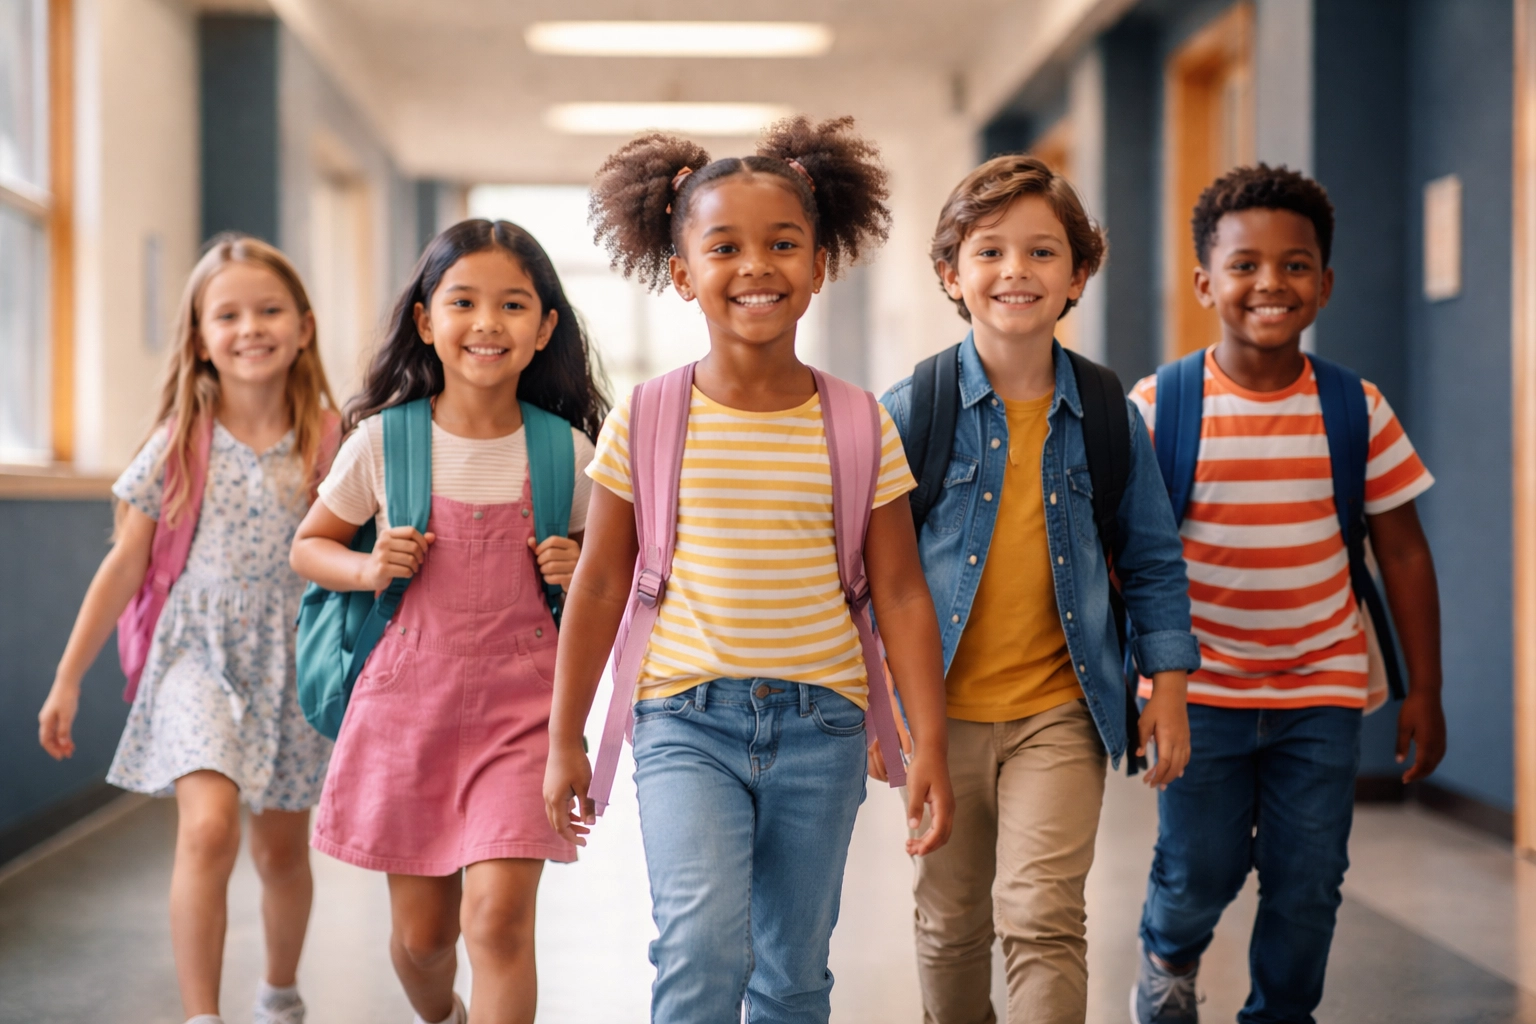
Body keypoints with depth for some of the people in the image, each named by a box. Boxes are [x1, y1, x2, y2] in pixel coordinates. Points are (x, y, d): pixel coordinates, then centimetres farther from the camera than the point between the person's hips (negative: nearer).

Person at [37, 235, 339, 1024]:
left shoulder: (327, 446, -2)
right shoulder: (180, 445, -3)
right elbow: (125, 567, 3)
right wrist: (68, 679, 5)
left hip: (293, 669, 2)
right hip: (199, 659, -1)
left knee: (282, 851, 15)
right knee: (207, 827, -24)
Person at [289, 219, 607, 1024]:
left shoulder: (566, 452, -3)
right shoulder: (382, 440, -4)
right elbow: (309, 547, 9)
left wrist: (578, 570, -10)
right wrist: (367, 568, -12)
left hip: (520, 704, -1)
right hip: (407, 697, 1)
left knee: (498, 915, -17)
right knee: (420, 935, 13)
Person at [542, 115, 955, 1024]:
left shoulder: (861, 427, -1)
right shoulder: (646, 421, -3)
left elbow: (902, 594, 1)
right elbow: (601, 586, 4)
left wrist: (931, 744, -3)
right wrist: (565, 739, 7)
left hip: (820, 725, 2)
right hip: (687, 718, -1)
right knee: (703, 945, -21)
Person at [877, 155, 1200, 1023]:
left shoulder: (1109, 417, 0)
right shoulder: (911, 411, -5)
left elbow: (1152, 559, 9)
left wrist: (1169, 686, 5)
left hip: (1059, 711, 0)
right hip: (941, 709, 0)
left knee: (1043, 919, -12)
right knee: (952, 925, 14)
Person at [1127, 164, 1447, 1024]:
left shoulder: (1356, 410, -4)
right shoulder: (1159, 406, -9)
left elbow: (1403, 550, 3)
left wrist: (1424, 692, 4)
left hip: (1322, 693, 1)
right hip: (1201, 691, -1)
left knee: (1307, 885, 5)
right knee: (1199, 874, 6)